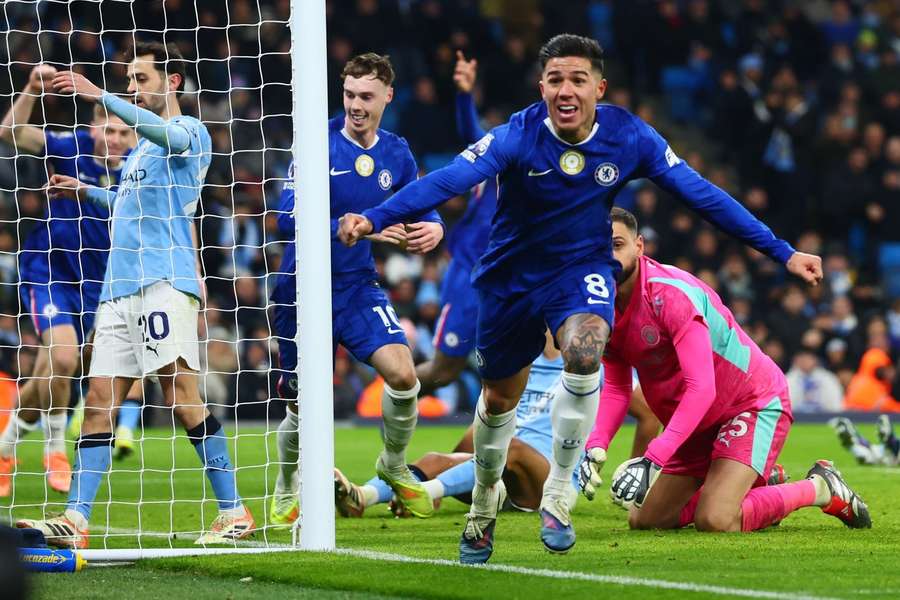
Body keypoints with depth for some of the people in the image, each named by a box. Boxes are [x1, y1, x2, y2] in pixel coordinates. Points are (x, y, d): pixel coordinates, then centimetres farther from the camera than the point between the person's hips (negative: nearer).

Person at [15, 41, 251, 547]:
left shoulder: (189, 131, 0)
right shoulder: (142, 146, 26)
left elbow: (166, 134, -24)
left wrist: (100, 97, -32)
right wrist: (86, 192, 27)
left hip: (165, 282, -8)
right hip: (121, 289, 8)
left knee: (182, 396, -13)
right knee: (100, 400, -1)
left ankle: (234, 512, -7)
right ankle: (76, 520, -7)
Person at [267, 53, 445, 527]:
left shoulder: (396, 155, 1)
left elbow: (422, 209, 13)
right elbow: (288, 218, -23)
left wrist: (432, 228, -13)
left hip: (358, 287, 3)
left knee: (402, 373, -17)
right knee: (303, 405, 3)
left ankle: (393, 466, 11)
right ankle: (286, 493, 32)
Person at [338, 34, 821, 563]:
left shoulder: (629, 137, -17)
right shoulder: (518, 136, -23)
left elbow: (702, 194, -11)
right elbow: (450, 180, -34)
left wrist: (781, 251, -11)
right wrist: (373, 219, -49)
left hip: (584, 270, 0)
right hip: (513, 276, 0)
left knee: (584, 353, -31)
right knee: (500, 400, 14)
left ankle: (558, 494, -16)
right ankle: (485, 501, 44)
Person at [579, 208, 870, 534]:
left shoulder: (670, 293, -28)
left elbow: (701, 387, -34)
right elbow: (616, 389, 3)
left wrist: (653, 459, -41)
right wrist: (595, 448, -17)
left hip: (755, 403, -8)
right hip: (699, 421, 8)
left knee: (715, 522, -26)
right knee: (643, 521, 6)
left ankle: (819, 488, 0)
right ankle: (761, 485, 22)